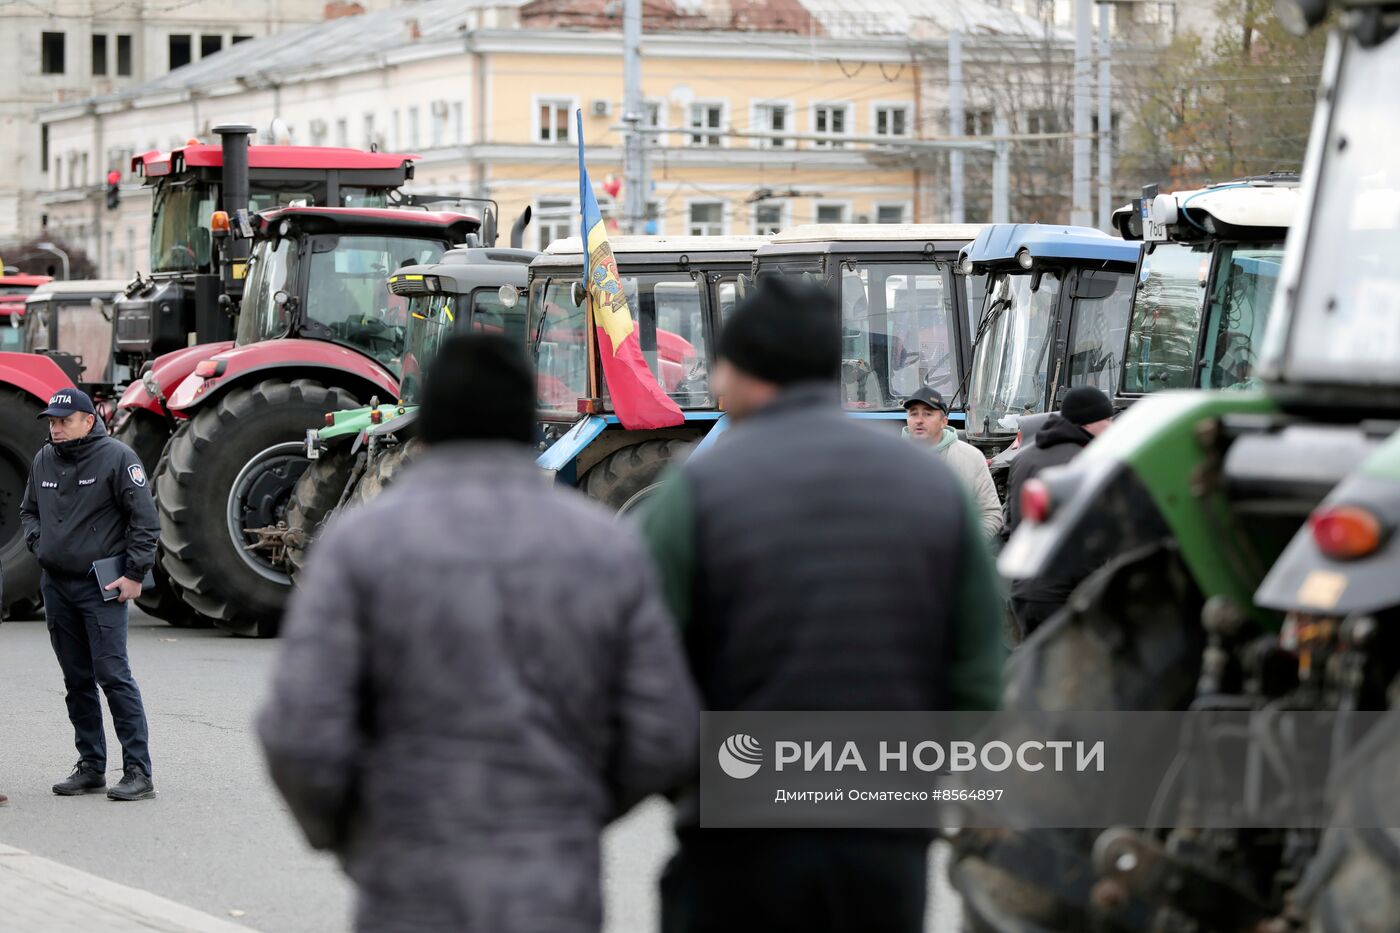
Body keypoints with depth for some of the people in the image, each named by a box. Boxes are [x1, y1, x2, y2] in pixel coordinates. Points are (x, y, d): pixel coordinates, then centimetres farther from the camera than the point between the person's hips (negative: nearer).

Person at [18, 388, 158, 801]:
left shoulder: (116, 457, -8)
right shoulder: (43, 460, 10)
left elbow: (145, 518, -9)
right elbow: (28, 510, 26)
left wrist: (134, 573, -11)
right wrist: (38, 542, 6)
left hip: (101, 586, -6)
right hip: (55, 584, 6)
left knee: (113, 674, -11)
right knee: (77, 680, 10)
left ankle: (138, 771, -10)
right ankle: (91, 766, 18)